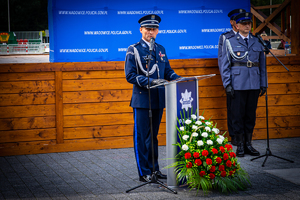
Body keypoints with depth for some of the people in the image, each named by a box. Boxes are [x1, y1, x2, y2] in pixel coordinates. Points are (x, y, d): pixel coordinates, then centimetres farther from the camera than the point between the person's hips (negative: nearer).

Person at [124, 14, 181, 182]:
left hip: (158, 99, 6)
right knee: (142, 137, -1)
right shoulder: (133, 50, -5)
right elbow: (130, 76, -12)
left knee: (154, 136, 14)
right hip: (142, 99, -6)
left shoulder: (161, 49, 14)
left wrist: (179, 79, -3)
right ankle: (144, 172, 5)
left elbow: (168, 71, 18)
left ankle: (154, 169, 22)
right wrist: (151, 81, -23)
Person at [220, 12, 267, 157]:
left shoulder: (257, 42, 12)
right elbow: (224, 65, 0)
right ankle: (240, 146, 7)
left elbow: (262, 64, 14)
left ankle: (248, 144, 15)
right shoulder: (230, 42, 2)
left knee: (251, 114, 7)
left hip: (254, 84, 3)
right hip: (237, 84, -3)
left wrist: (263, 84, 9)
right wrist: (227, 84, -8)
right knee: (238, 114, -2)